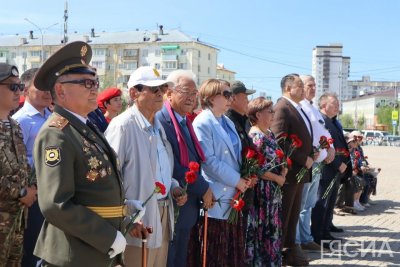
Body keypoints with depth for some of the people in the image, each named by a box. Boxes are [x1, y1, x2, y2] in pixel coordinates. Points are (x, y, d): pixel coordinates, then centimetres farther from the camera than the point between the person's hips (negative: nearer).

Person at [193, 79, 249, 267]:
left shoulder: (227, 122, 14)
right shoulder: (202, 123, -12)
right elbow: (209, 161, -18)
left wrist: (245, 177, 3)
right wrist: (236, 180, -14)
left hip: (234, 194, 8)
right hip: (216, 196, -8)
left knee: (234, 251, 13)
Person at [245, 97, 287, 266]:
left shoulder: (270, 134, 11)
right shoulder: (255, 137, -16)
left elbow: (278, 158, 18)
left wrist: (283, 170, -3)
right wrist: (278, 178, -12)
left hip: (273, 191, 9)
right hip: (261, 191, -9)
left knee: (273, 229, 15)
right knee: (262, 230, 1)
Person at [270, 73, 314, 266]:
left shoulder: (298, 109, 15)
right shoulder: (282, 108, -15)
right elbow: (279, 141, -23)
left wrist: (311, 152, 6)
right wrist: (303, 159, -18)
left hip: (300, 171, 9)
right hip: (288, 171, -9)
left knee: (293, 215, 16)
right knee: (282, 216, 0)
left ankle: (290, 251, 27)